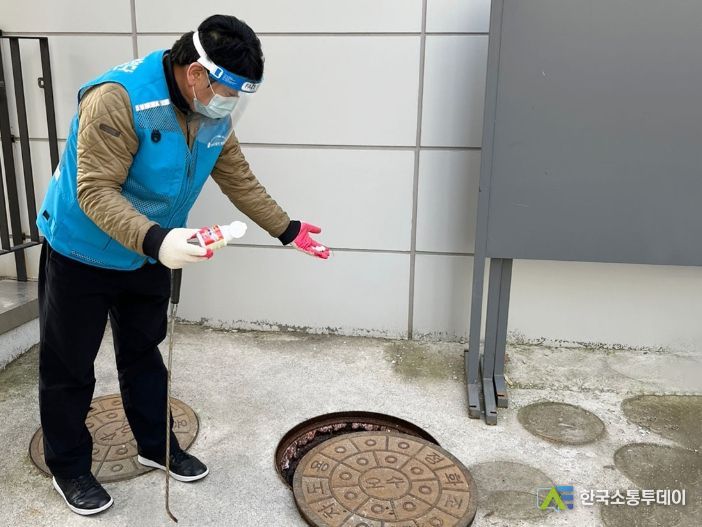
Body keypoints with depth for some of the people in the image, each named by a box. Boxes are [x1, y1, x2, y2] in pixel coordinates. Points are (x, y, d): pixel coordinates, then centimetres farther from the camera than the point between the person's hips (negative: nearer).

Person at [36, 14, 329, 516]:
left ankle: (156, 446, 37)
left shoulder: (213, 113, -7)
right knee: (69, 366, 9)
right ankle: (68, 467, 29)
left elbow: (240, 181, 3)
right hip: (82, 254, -6)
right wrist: (157, 240, -47)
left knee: (143, 353, 19)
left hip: (151, 256, 6)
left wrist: (288, 230, 3)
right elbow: (95, 191, -32)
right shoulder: (118, 98, -30)